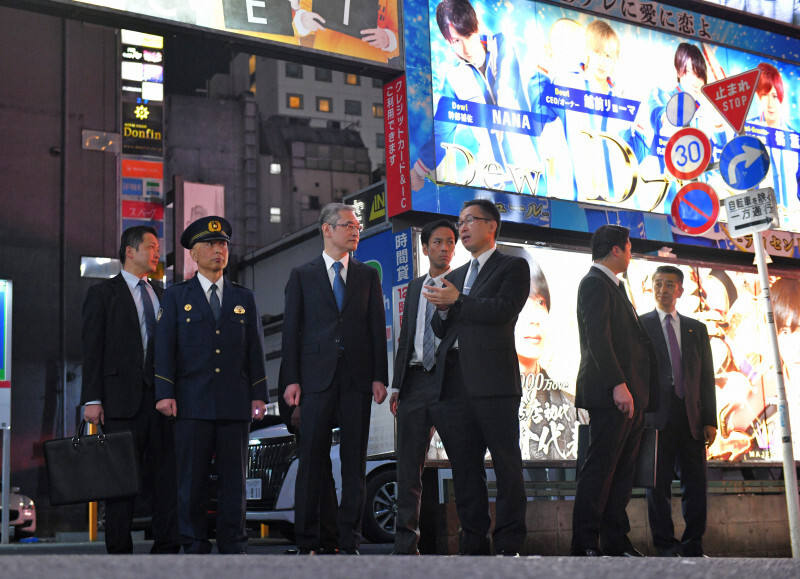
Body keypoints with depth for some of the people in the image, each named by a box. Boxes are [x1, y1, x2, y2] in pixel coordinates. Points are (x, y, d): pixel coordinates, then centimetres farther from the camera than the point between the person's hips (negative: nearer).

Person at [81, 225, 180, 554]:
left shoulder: (162, 296, 19)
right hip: (122, 399, -5)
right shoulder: (102, 294, 4)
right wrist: (92, 399, -10)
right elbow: (92, 350, -2)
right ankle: (119, 551, 5)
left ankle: (166, 547, 8)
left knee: (166, 474, 3)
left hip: (160, 398, 5)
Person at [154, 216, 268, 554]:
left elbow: (255, 349, 12)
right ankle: (194, 547, 8)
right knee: (192, 478, 0)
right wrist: (165, 394, -8)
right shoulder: (176, 297, 9)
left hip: (236, 404, 2)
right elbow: (164, 348, 2)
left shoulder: (244, 298, 15)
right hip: (193, 403, -2)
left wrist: (259, 395, 4)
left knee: (234, 477, 3)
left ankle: (233, 546, 10)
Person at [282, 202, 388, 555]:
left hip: (357, 378, 2)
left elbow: (377, 328, 10)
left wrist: (380, 377, 0)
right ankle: (307, 543, 4)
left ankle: (350, 542, 7)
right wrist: (291, 379, -4)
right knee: (311, 459, -2)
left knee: (354, 460, 2)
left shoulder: (368, 276, 14)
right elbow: (291, 329, 5)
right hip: (317, 377, -2)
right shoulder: (302, 275, 9)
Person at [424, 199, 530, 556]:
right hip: (455, 380, 6)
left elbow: (505, 310, -11)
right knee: (465, 468, 6)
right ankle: (473, 545, 11)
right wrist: (443, 311, 0)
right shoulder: (455, 276, 25)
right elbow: (440, 331, 21)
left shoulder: (513, 267, 6)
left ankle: (509, 546, -1)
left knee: (507, 466, -5)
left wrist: (457, 301, -10)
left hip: (493, 379, -6)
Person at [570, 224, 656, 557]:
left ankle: (616, 542, 13)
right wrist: (618, 384, -24)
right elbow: (598, 338, -17)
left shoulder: (613, 286, 25)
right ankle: (585, 545, -7)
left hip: (630, 395, 10)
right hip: (611, 394, -10)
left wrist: (639, 392, 19)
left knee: (622, 470, 9)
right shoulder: (595, 283, -6)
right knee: (600, 468, -9)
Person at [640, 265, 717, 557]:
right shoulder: (639, 325, 8)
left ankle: (693, 546, 10)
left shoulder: (696, 329, 16)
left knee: (697, 482, 1)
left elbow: (706, 376, 12)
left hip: (691, 418, 3)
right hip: (657, 416, -3)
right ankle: (666, 546, 7)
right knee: (659, 484, -1)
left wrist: (710, 420, 4)